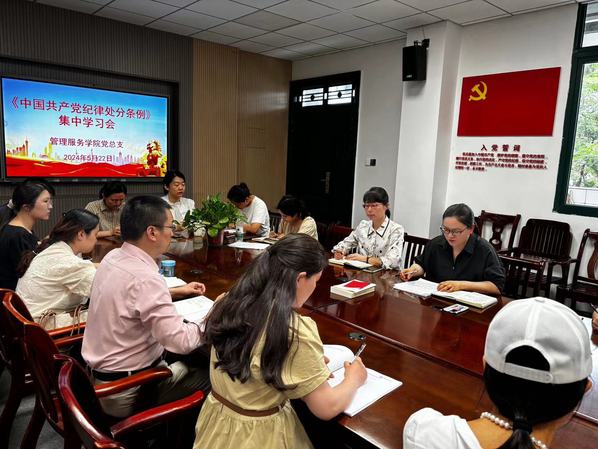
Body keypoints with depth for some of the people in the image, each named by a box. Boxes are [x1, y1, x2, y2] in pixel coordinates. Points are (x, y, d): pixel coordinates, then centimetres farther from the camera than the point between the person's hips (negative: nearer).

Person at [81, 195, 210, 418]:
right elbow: (181, 341, -31)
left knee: (190, 361, 22)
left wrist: (177, 291, 17)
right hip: (126, 392, -9)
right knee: (210, 376, 3)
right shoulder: (144, 277, -31)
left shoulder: (113, 257, -2)